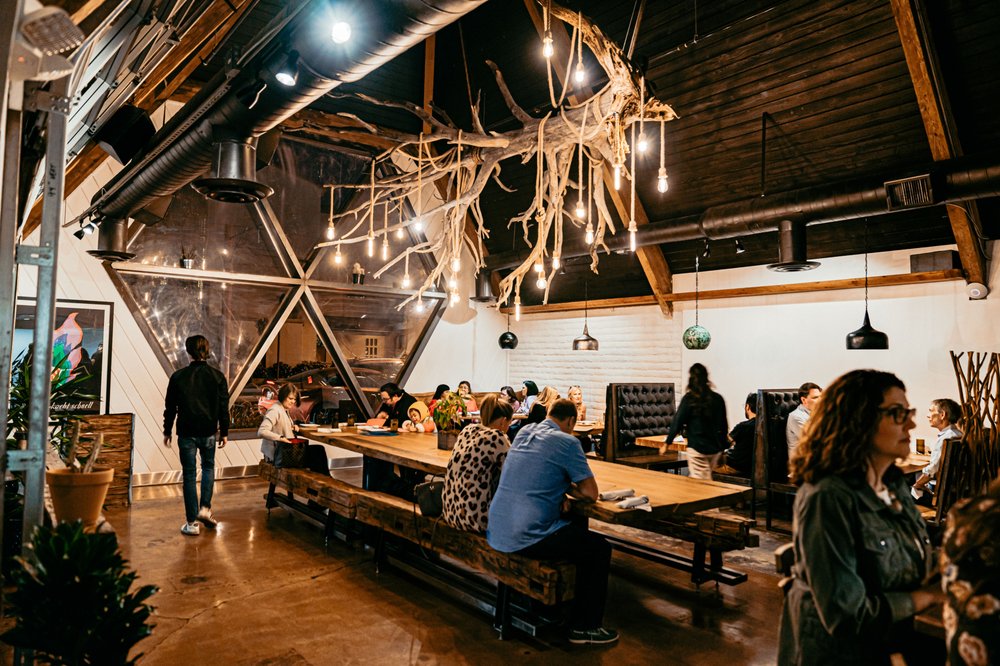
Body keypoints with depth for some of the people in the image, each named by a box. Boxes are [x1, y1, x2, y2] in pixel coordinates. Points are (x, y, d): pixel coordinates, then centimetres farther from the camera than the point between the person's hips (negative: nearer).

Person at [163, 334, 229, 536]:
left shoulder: (178, 376, -4)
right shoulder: (217, 376, -3)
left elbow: (170, 407, 1)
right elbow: (224, 407, -1)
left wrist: (167, 432, 12)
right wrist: (224, 432, 9)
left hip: (186, 432, -1)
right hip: (209, 432, 1)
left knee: (189, 475, 5)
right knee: (208, 467, 23)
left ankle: (192, 523, 7)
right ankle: (205, 508, 10)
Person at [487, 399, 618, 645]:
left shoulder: (524, 431, 11)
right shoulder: (566, 442, -10)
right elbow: (591, 493, -6)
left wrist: (560, 489, 10)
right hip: (526, 538, -8)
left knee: (575, 528, 29)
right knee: (599, 549, 7)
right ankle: (585, 627, 14)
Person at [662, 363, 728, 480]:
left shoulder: (689, 399, -11)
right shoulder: (718, 399, 2)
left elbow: (677, 422, -9)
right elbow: (724, 426, 10)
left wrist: (666, 444, 1)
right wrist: (722, 447, 23)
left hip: (697, 449, -5)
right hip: (715, 449, 5)